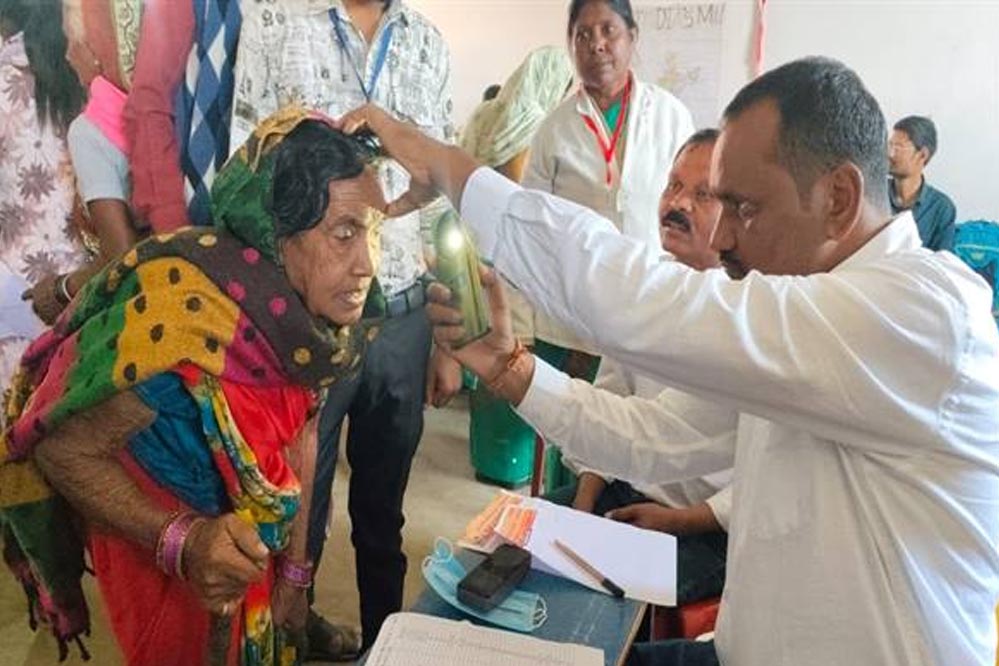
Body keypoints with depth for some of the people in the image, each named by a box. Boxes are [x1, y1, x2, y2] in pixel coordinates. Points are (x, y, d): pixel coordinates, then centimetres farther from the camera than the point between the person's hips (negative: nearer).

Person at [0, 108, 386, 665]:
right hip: (153, 540, -5)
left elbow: (299, 436, -3)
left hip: (249, 535, 6)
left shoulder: (304, 312, -16)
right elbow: (64, 448, -25)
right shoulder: (188, 320, -36)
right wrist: (183, 542, -37)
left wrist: (296, 571, 2)